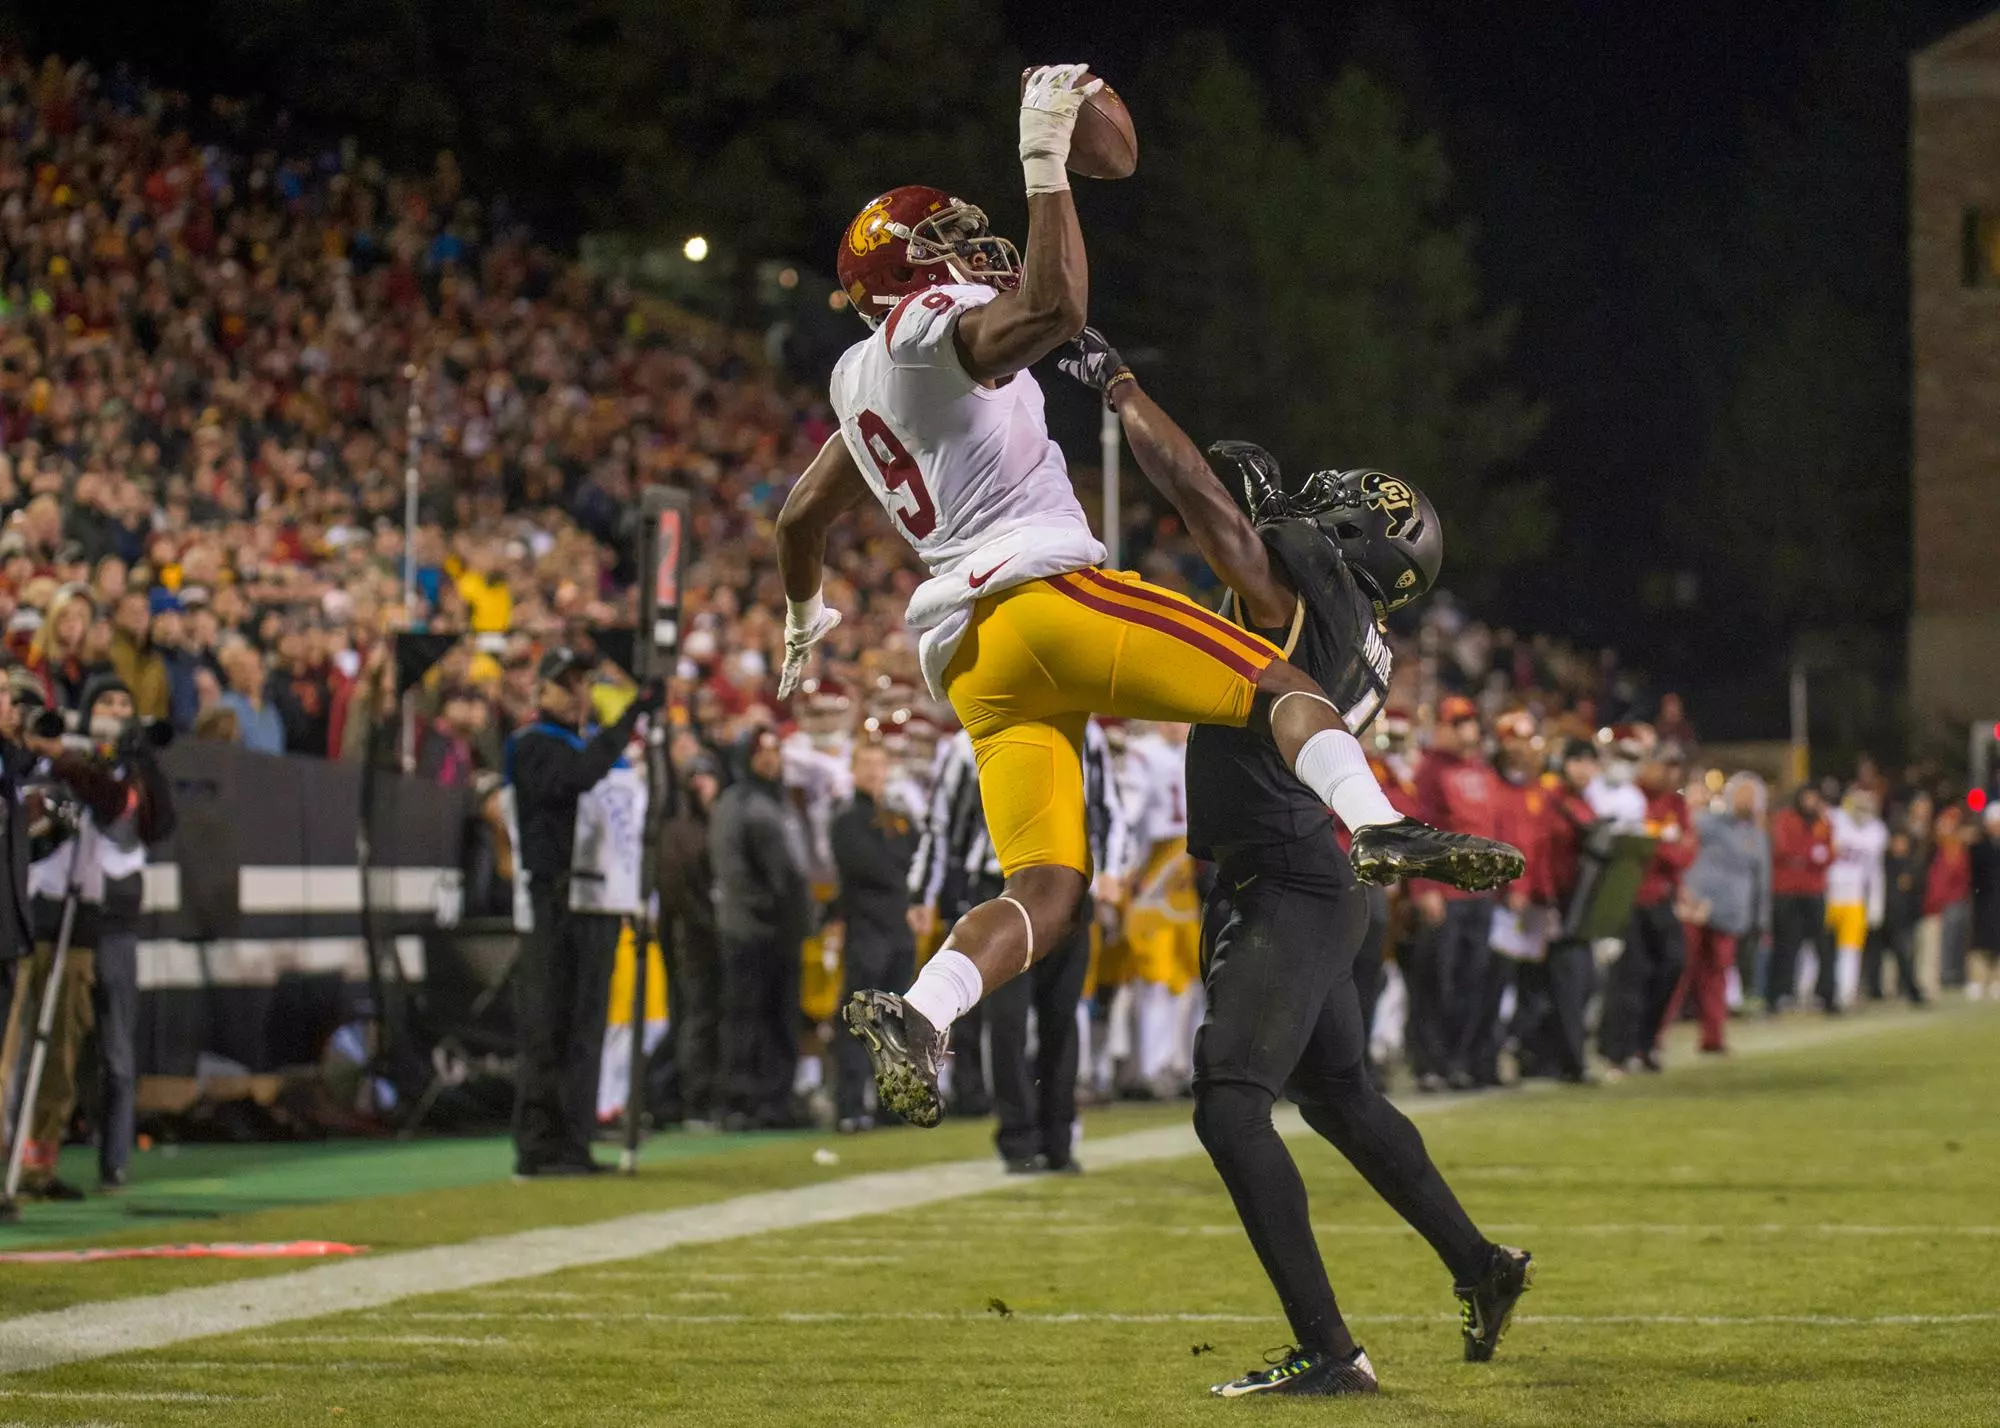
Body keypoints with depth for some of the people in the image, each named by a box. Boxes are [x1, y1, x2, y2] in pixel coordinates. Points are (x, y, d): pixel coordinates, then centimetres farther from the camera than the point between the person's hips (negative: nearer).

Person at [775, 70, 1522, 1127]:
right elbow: (1055, 307, -20)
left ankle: (916, 1017, -20)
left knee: (1046, 891, 0)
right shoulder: (936, 327, 1)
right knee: (1277, 687, -7)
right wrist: (1045, 165, -13)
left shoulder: (859, 379, 26)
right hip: (1042, 592, -8)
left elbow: (802, 515, 39)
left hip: (967, 661, 8)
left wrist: (804, 621, 56)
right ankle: (1380, 831, -32)